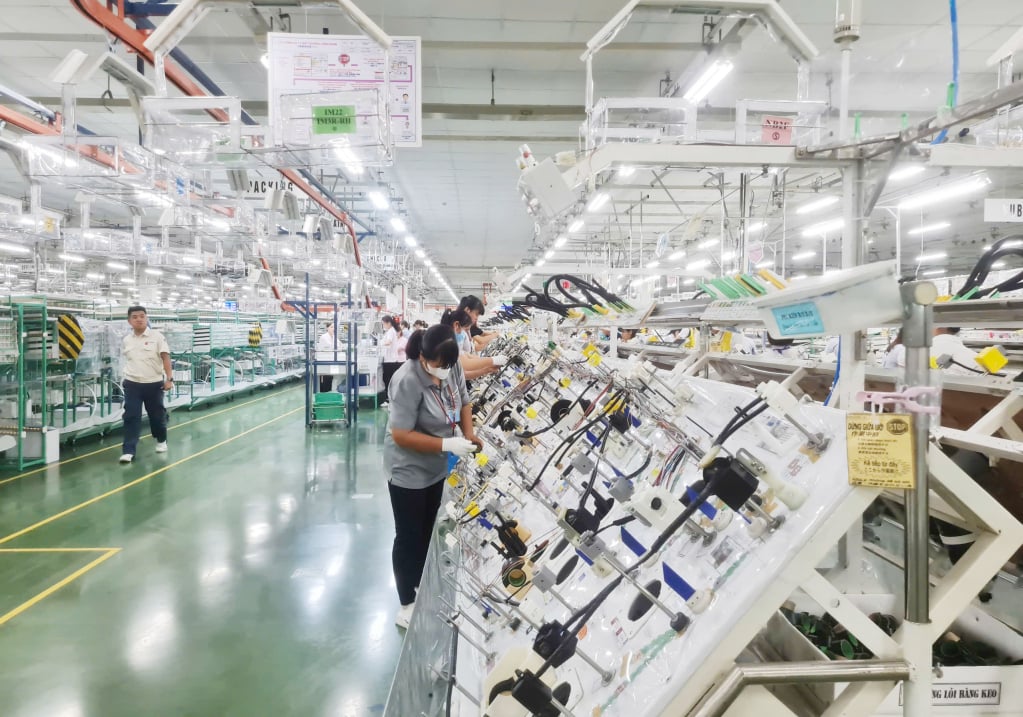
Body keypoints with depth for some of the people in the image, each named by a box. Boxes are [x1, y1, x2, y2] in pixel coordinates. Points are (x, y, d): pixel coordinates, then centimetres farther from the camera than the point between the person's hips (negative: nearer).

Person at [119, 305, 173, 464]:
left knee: (157, 414, 11)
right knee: (131, 417, -2)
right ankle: (128, 451, -1)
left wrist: (169, 379, -15)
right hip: (132, 384, 2)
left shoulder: (157, 337, -6)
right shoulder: (126, 340, 4)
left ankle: (161, 440, 35)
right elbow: (126, 361, 17)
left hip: (154, 383, -2)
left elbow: (165, 358, -9)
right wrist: (125, 378, 18)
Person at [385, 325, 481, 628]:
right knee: (409, 538, 9)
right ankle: (407, 604, 27)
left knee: (428, 533, 23)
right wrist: (448, 444, -32)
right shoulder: (408, 381, -30)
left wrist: (468, 433, -11)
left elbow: (463, 402, 6)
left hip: (438, 468, 7)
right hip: (409, 472, -7)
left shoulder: (452, 367, -10)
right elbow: (401, 435, -29)